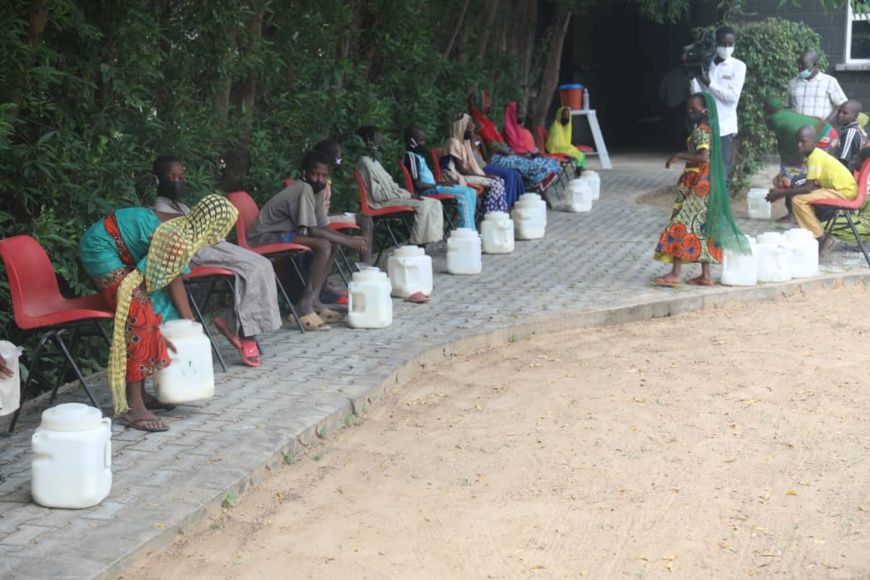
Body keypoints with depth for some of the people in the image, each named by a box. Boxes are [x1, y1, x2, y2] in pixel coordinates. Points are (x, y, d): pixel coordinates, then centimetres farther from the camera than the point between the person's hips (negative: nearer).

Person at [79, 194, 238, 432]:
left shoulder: (187, 230, -1)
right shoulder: (177, 239, -29)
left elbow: (174, 277, 6)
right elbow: (144, 283, -24)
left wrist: (189, 322, 8)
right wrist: (156, 332, -17)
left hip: (120, 251, 10)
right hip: (100, 249, -10)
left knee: (157, 308, 8)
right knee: (139, 316, -19)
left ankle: (139, 394, 14)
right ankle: (132, 409, -20)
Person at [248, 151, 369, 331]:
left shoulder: (317, 191, 8)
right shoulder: (304, 189, -21)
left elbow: (324, 227, 10)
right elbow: (313, 230, -26)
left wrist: (349, 239, -6)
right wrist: (347, 241, -20)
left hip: (281, 233, 10)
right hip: (263, 238, -10)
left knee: (333, 244, 6)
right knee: (323, 245, -25)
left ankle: (313, 301, 5)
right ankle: (305, 307, -21)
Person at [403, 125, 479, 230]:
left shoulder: (419, 156, 19)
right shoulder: (411, 157, -13)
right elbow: (418, 185, -20)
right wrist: (439, 185, -12)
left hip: (433, 188, 10)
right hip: (426, 192, -10)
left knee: (472, 192, 4)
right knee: (465, 194, -23)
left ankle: (471, 230, 0)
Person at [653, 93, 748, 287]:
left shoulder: (700, 132, -15)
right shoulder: (708, 130, 15)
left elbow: (703, 156, -28)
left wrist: (678, 155, -22)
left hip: (698, 188, -10)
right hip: (704, 186, 10)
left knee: (681, 226, -10)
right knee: (701, 228, 11)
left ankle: (676, 274, -12)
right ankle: (706, 275, 13)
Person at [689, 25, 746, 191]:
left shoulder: (738, 66, 0)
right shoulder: (706, 65, 9)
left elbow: (732, 97, -10)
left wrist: (709, 84, -12)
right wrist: (692, 77, -11)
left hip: (724, 127, -3)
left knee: (722, 174, -3)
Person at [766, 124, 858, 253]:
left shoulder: (815, 157, -20)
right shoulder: (815, 154, 9)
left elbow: (808, 188, -24)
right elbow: (810, 185, 16)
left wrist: (781, 194, -19)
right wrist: (784, 192, 7)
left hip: (846, 191, -10)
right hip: (838, 187, 10)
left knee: (799, 200, -19)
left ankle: (820, 239, -10)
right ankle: (821, 237, 11)